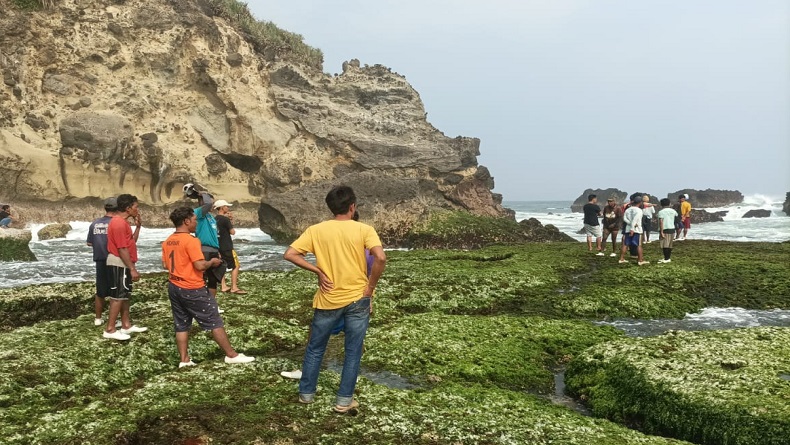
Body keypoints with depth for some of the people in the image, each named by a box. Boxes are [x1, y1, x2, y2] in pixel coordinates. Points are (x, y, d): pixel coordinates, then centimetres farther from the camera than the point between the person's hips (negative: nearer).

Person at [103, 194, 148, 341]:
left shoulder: (122, 222, 13)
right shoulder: (119, 223, -19)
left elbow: (131, 241, 18)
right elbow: (122, 248, -22)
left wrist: (138, 226, 8)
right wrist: (132, 269, -21)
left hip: (123, 264, 10)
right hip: (119, 264, -10)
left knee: (124, 295, 14)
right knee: (117, 296, -6)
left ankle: (126, 325, 22)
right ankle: (110, 330, -1)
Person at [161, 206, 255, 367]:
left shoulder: (167, 242, 6)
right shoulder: (191, 240, -19)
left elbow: (165, 265, 14)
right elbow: (200, 265, -24)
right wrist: (212, 262, -6)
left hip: (174, 287, 8)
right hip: (193, 289, -8)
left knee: (181, 325, 13)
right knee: (215, 322, 2)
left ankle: (184, 360, 16)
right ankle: (232, 355, 9)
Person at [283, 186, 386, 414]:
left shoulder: (316, 230, -2)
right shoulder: (364, 229, -7)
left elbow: (289, 254, -6)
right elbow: (380, 258, -21)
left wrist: (318, 271, -2)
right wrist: (369, 289, -10)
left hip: (327, 300, 2)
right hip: (357, 299, -1)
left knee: (315, 348, 19)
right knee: (352, 352, 11)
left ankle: (306, 393, 30)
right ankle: (344, 400, 16)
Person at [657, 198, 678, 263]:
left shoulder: (661, 211, -11)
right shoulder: (672, 211, 9)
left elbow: (661, 222, -19)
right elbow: (676, 214, 34)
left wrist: (661, 232, -20)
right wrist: (671, 207, 45)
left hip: (665, 229, -7)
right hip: (672, 229, 7)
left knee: (665, 245, -3)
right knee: (670, 245, 13)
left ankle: (666, 259, -3)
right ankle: (668, 258, 19)